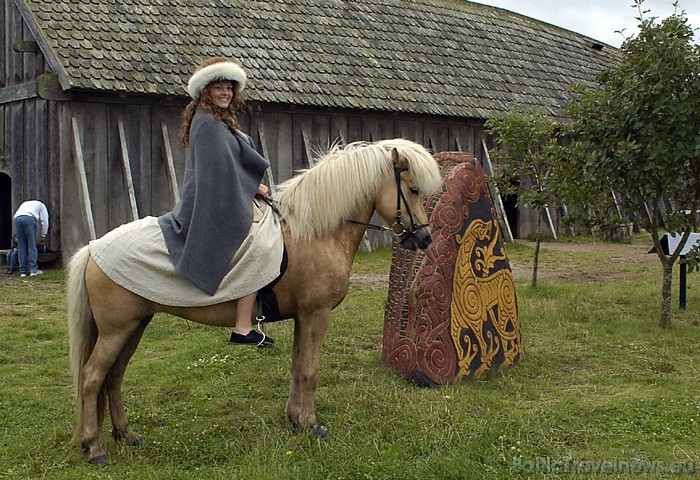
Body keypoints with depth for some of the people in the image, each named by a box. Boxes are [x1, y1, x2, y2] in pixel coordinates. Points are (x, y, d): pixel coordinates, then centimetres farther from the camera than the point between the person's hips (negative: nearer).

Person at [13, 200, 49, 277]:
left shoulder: (25, 204, 41)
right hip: (29, 218, -4)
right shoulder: (41, 205, 29)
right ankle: (33, 269, -7)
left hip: (17, 219, 4)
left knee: (21, 246, 7)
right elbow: (44, 221, 16)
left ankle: (23, 271, 5)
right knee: (32, 245, 0)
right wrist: (43, 236, 21)